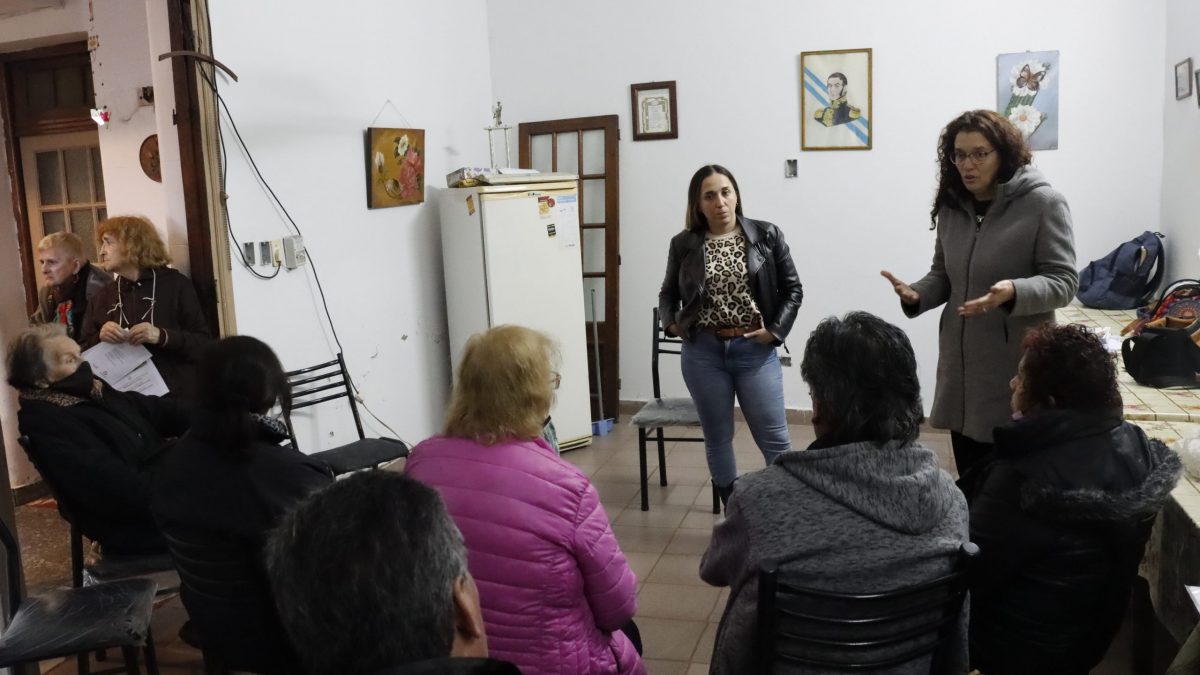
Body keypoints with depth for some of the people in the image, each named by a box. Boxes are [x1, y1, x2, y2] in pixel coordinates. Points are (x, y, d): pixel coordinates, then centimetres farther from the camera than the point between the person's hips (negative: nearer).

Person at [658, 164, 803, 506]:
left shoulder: (767, 235, -1)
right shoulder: (684, 244, 1)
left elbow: (793, 289, 4)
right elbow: (668, 292, 14)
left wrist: (775, 330, -7)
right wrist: (671, 323, -3)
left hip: (755, 351, -1)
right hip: (703, 352, 2)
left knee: (775, 439, 3)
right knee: (717, 438, 11)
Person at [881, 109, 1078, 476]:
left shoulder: (1043, 203, -8)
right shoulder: (951, 206, 8)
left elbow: (1063, 281, -10)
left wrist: (1013, 292, -30)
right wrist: (916, 295, -6)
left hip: (1018, 368, -5)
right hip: (961, 365, 5)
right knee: (971, 481, 15)